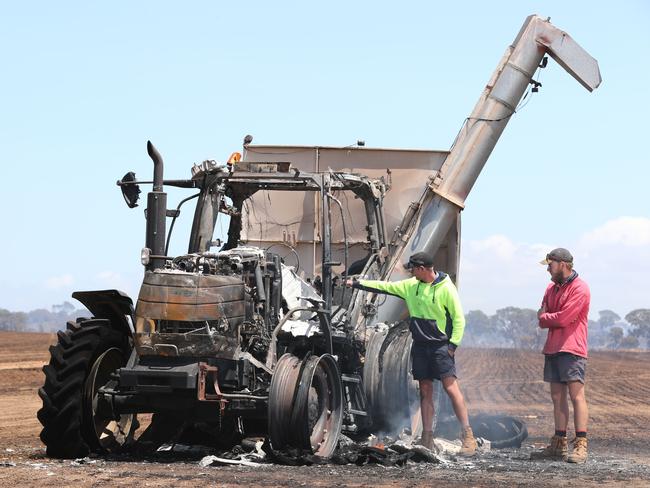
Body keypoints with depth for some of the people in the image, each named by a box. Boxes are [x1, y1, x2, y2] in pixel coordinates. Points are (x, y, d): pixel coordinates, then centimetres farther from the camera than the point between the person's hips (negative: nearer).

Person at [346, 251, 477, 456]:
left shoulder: (446, 288, -10)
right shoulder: (411, 286, 9)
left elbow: (459, 318, -8)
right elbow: (385, 286, 17)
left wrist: (453, 345, -13)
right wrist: (356, 283, 18)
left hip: (440, 345, -6)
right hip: (420, 345, 6)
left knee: (451, 387, -13)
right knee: (425, 391, 6)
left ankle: (468, 437, -12)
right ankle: (427, 439, 8)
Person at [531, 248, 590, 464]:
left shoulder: (579, 288, -8)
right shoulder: (552, 288, 17)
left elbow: (563, 318, -15)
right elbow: (543, 320, 15)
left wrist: (545, 317, 2)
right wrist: (554, 319, -6)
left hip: (571, 349, -8)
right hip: (553, 348, 8)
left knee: (576, 395, -11)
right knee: (557, 397, 8)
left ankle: (580, 446, -13)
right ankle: (559, 444, 10)